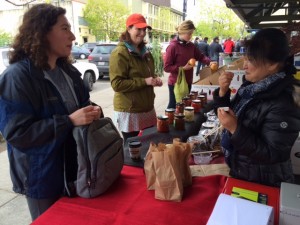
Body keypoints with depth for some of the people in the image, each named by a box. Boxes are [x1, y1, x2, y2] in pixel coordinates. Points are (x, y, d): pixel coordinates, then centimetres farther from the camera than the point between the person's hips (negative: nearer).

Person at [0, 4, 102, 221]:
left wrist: (92, 110, -9)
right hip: (42, 178, -7)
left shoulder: (67, 70, 5)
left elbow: (79, 105, 15)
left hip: (74, 169, 7)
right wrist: (69, 121, -30)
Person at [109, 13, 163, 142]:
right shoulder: (120, 53, -14)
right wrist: (144, 81, -24)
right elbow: (117, 84, -21)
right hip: (129, 111, -8)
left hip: (147, 108, 8)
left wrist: (155, 79, 2)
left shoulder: (144, 52, 12)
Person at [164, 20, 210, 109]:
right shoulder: (172, 46, -16)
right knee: (174, 106, 5)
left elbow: (200, 56, 11)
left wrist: (209, 62, -8)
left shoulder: (191, 45, 5)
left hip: (188, 82, 7)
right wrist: (183, 68, -23)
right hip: (176, 83, -6)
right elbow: (167, 67, -17)